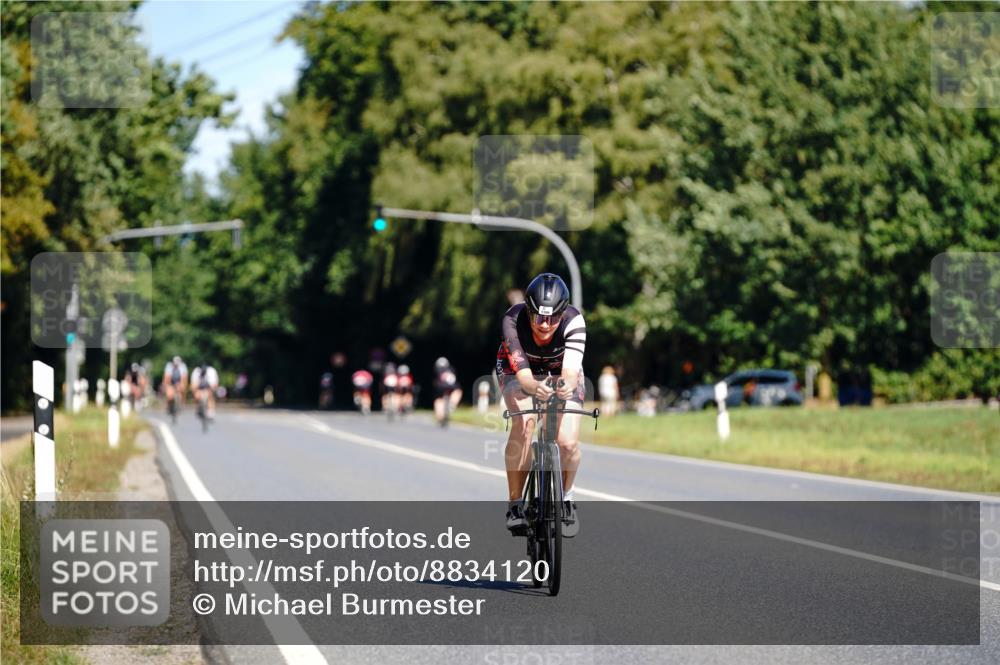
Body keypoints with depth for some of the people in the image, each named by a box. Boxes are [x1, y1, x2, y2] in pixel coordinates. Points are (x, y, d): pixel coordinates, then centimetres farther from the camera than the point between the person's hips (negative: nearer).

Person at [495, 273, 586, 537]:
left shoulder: (573, 320, -34)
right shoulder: (513, 320, -35)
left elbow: (571, 369, -45)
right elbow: (523, 373, -43)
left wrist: (567, 385, -68)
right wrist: (535, 387, -66)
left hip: (561, 373, 1)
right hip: (517, 369, -1)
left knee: (568, 443, -17)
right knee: (524, 423, -31)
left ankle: (565, 497, 14)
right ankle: (515, 504, -19)